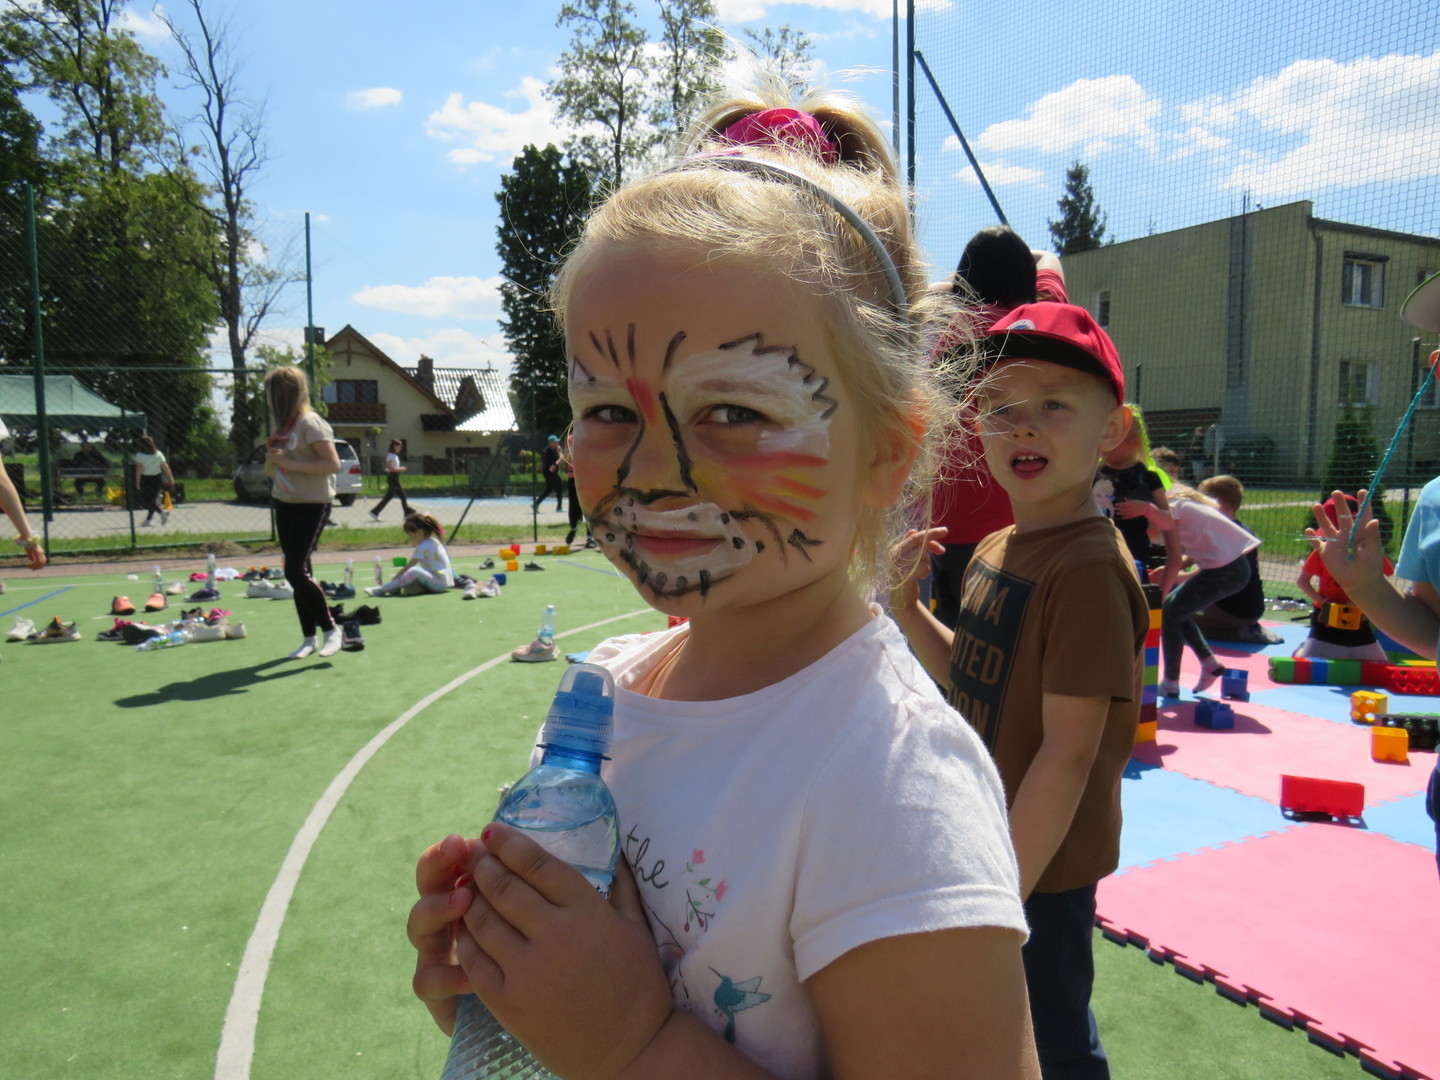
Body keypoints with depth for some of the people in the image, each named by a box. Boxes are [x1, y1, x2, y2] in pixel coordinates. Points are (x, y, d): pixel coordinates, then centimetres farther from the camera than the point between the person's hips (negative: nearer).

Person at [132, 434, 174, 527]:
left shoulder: (139, 455, -11)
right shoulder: (158, 454, -1)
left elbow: (139, 470, -13)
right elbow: (166, 467, -4)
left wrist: (137, 482, -9)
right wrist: (171, 478, 0)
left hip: (146, 480, -4)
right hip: (157, 478, 4)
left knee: (145, 501, 3)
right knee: (152, 499, 17)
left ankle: (162, 512, -17)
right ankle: (148, 519, 22)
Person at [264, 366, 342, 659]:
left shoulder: (310, 423, -12)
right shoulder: (280, 424, 13)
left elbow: (333, 464, -21)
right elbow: (271, 471, 20)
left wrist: (290, 463, -22)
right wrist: (271, 456, -1)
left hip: (311, 505, -8)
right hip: (284, 504, 8)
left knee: (296, 571, -14)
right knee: (296, 573, 8)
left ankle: (330, 628, 1)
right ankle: (308, 638, 16)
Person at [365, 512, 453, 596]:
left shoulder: (423, 547, -12)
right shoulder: (434, 541, 16)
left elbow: (407, 567, -11)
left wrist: (393, 580, -6)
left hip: (439, 584, -11)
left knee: (414, 571, -30)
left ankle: (381, 590, -26)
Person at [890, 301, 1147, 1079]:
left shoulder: (1088, 567, -24)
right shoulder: (994, 551, 2)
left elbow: (1068, 752, -25)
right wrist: (906, 607, -3)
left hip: (1041, 866, -8)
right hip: (988, 847, 8)